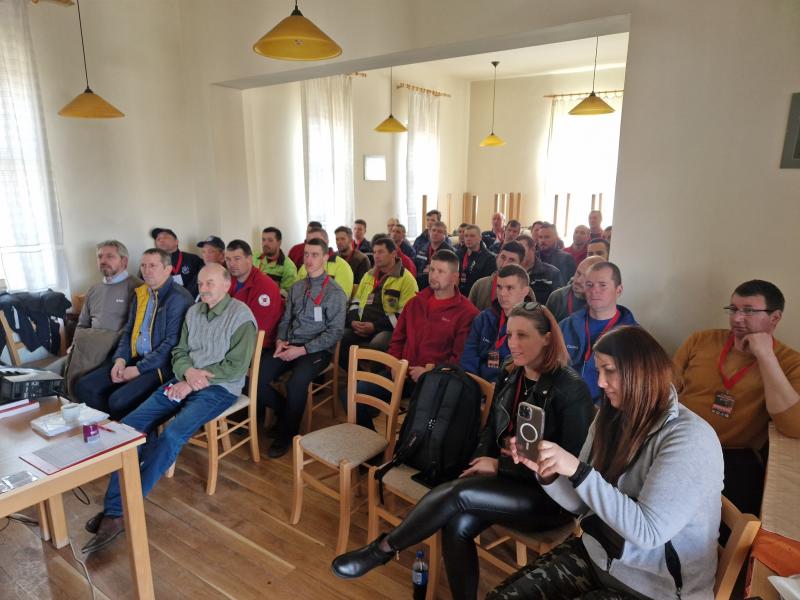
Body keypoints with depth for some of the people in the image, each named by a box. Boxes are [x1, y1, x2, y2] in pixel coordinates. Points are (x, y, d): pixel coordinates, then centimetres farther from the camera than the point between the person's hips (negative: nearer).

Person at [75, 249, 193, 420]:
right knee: (84, 387, -3)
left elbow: (172, 343, -17)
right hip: (134, 359, 8)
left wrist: (139, 369, -14)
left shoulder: (179, 298, -13)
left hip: (160, 366, -8)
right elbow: (128, 330, 17)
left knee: (118, 400, -25)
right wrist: (120, 359, 0)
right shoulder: (140, 293, 13)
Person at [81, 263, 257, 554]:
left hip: (219, 388, -7)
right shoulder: (193, 312, 13)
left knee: (171, 435, -28)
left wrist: (194, 382, -14)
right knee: (131, 425, -11)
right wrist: (188, 372, -10)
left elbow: (235, 367, -14)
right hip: (184, 381, 7)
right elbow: (179, 352, 13)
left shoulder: (241, 316, -9)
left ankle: (120, 511, -17)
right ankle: (114, 510, -10)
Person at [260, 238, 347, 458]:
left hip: (317, 349, -5)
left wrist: (302, 350, -16)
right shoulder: (296, 287, 12)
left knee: (296, 383, -32)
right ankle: (285, 413, 13)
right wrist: (280, 341, -4)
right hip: (290, 345, 6)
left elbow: (335, 332, -10)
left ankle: (285, 435, -6)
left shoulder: (335, 292, -6)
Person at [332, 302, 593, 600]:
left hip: (550, 494, -6)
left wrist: (500, 466, -16)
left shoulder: (570, 389, -16)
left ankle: (383, 549, -6)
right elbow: (491, 428, 14)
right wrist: (481, 464, -6)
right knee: (458, 525, -22)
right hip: (507, 477, 6)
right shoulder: (511, 375, 5)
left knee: (458, 494, -25)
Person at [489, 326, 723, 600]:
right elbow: (582, 503, 5)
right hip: (597, 556, 6)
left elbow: (647, 532, -26)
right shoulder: (610, 419, 1)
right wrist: (545, 470, -14)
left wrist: (578, 470, -30)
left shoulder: (689, 438, -20)